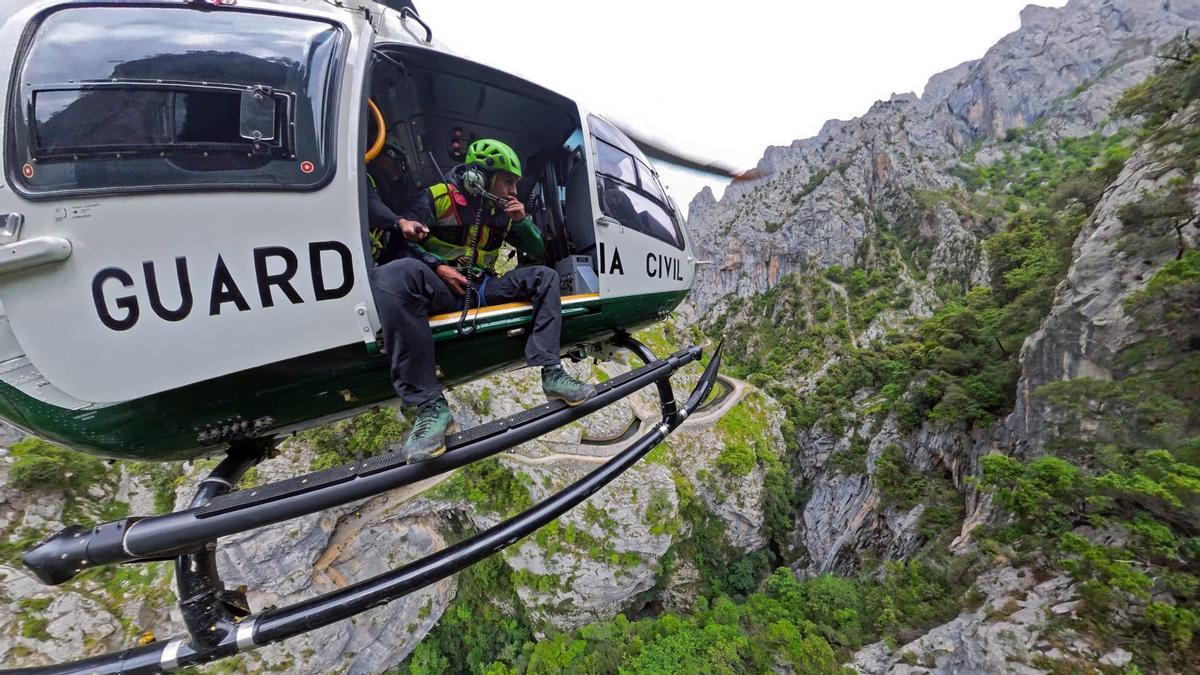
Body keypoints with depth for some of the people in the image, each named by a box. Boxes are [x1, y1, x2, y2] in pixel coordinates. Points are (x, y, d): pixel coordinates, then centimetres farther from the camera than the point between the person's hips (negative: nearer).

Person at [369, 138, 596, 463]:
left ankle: (551, 373, -23)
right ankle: (430, 405, -42)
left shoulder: (503, 212, 15)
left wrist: (522, 220, 0)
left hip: (482, 289, 5)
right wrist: (438, 267, -17)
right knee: (394, 273, -39)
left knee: (543, 276, -9)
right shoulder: (437, 197, 0)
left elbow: (538, 252, 18)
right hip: (441, 288, -5)